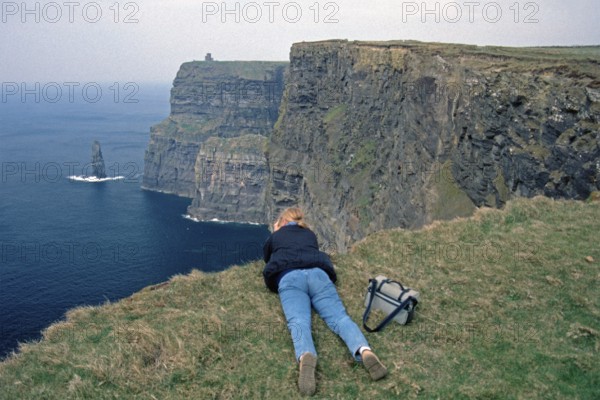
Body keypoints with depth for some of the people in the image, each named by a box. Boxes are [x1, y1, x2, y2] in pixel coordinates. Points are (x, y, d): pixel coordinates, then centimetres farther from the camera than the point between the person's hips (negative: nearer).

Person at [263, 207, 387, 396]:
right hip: (318, 273, 2)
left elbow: (268, 260, 50)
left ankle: (306, 357, -57)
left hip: (289, 277, -2)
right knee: (339, 317, -14)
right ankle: (365, 351, -44)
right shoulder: (310, 235, 38)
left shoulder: (274, 237, 33)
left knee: (298, 322, -24)